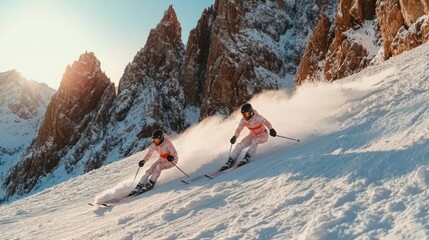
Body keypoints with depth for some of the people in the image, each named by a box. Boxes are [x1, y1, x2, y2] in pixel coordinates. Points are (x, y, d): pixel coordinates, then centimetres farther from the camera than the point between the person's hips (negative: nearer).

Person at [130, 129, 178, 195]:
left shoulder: (167, 144, -29)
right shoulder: (154, 145, -12)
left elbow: (175, 153, -32)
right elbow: (149, 154, 2)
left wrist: (171, 157, -53)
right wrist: (143, 161, -11)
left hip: (172, 160, -6)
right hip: (162, 159, 6)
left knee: (158, 167, -30)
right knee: (149, 171, -8)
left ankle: (150, 184, -16)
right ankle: (139, 187, 1)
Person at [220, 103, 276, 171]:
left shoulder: (257, 118, -27)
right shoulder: (243, 120, -12)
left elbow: (267, 123, -37)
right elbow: (238, 129, -1)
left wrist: (271, 130, -56)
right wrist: (235, 137, -18)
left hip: (263, 135, -5)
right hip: (253, 135, 5)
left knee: (254, 141, -35)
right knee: (240, 145, -13)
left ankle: (247, 158, -20)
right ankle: (231, 161, -6)